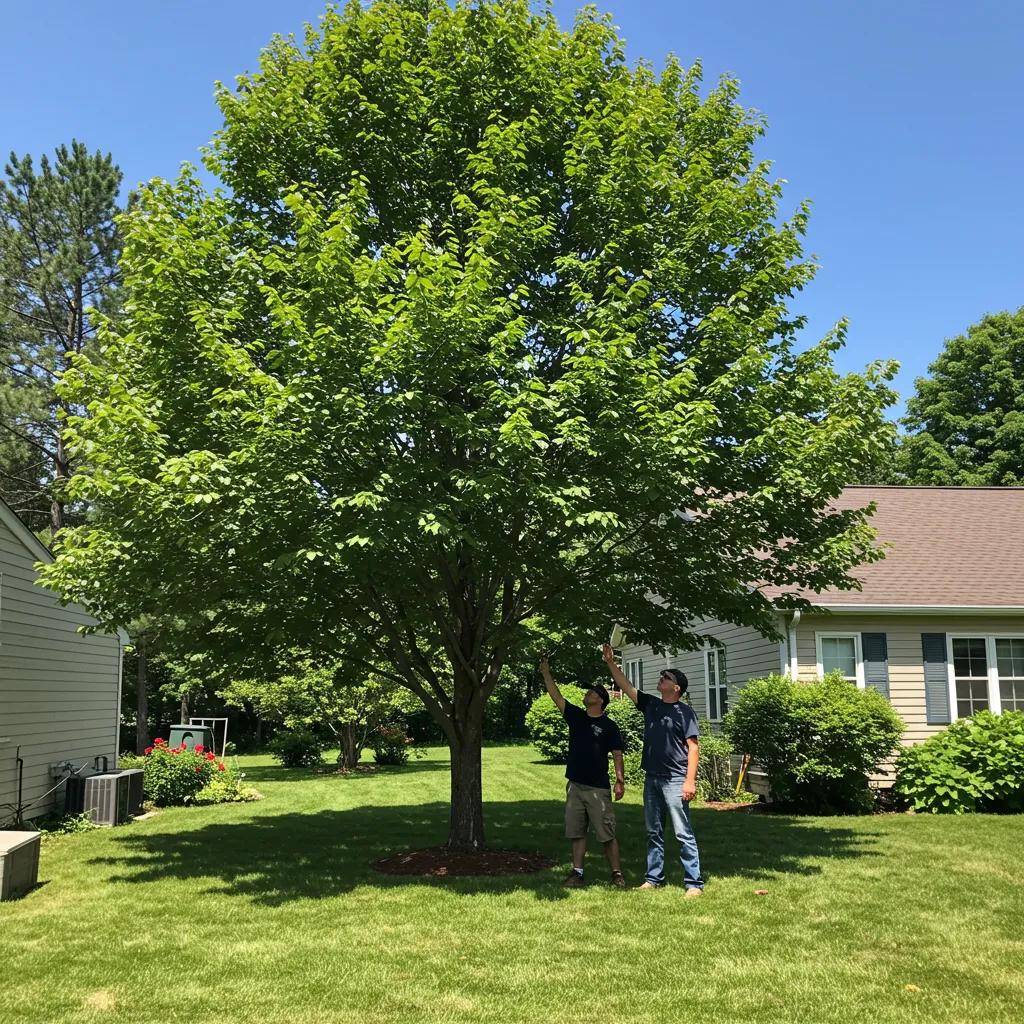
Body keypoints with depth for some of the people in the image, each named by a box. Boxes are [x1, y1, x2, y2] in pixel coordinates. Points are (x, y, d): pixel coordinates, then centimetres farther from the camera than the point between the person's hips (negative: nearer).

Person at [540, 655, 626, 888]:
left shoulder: (609, 726, -3)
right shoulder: (576, 716, 9)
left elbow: (617, 754, -6)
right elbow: (556, 696, 8)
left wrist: (620, 779, -16)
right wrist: (546, 673, 2)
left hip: (598, 788, -5)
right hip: (575, 784, 5)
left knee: (607, 834, -1)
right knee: (577, 832, 7)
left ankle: (617, 874, 9)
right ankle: (577, 873, 12)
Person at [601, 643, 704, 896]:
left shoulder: (684, 711, -7)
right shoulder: (650, 704, 10)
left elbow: (693, 747, -11)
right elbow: (626, 686, 14)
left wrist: (690, 781, -17)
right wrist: (611, 663, 6)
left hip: (675, 781, -7)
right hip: (652, 779, 7)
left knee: (684, 834, -6)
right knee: (653, 833, 13)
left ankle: (694, 883, -3)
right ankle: (654, 878, 21)